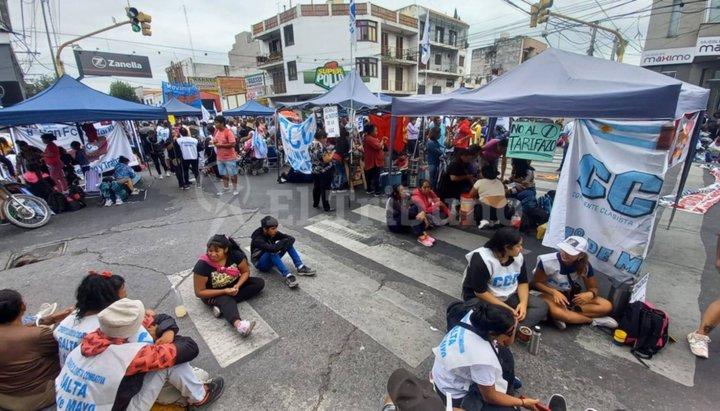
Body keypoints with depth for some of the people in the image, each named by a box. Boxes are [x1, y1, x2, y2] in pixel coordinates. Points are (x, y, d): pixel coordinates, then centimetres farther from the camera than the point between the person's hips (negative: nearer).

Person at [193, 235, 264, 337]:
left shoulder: (236, 255, -21)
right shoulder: (202, 265, -27)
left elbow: (245, 272, -7)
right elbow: (199, 292, -21)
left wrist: (237, 286, -26)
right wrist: (224, 291, -30)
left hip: (233, 285, 5)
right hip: (213, 294, -4)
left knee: (259, 283, -13)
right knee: (226, 299, -35)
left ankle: (223, 306, -22)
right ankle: (238, 324, -65)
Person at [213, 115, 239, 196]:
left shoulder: (228, 132, -17)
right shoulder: (216, 131, 6)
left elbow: (233, 144, -24)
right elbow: (215, 141, 22)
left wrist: (221, 145, -21)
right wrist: (214, 142, -1)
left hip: (229, 157, -7)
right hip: (220, 157, 7)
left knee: (233, 174, 5)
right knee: (224, 174, 15)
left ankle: (235, 188, 19)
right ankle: (226, 188, 27)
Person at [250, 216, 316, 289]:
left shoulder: (274, 233, -11)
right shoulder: (258, 239, -29)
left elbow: (292, 238, -15)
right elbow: (272, 249, -47)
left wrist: (285, 245, -34)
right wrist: (284, 242, -31)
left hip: (272, 258, 7)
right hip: (261, 263, -6)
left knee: (288, 242, -13)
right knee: (273, 251, -38)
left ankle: (301, 268, -18)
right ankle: (288, 276, -44)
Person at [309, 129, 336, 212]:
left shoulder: (310, 145, 4)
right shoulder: (321, 146, -22)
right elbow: (326, 160, -25)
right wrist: (332, 154, -7)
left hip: (315, 170, 8)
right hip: (325, 171, -8)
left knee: (316, 187, 19)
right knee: (324, 189, 1)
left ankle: (315, 204, 32)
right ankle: (326, 208, 10)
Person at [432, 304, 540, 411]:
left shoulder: (476, 317, -22)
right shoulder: (483, 357, -40)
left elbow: (506, 343, -4)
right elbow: (490, 397, -20)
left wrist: (512, 325, -23)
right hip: (454, 395, -7)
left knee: (504, 353, 9)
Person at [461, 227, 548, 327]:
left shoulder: (518, 256, -4)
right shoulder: (481, 260, -25)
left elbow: (523, 282, 3)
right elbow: (480, 292, -23)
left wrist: (523, 303, -16)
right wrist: (507, 309, -22)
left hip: (509, 297, 7)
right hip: (481, 300, -7)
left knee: (541, 306, -14)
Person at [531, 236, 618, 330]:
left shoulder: (585, 266, -10)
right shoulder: (547, 261, -24)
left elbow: (594, 288, -1)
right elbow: (536, 283, -17)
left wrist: (590, 294, -25)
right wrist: (554, 292, -33)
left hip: (571, 296, 5)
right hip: (549, 294, -5)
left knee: (607, 306, -11)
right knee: (555, 311, -38)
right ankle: (593, 320, -13)